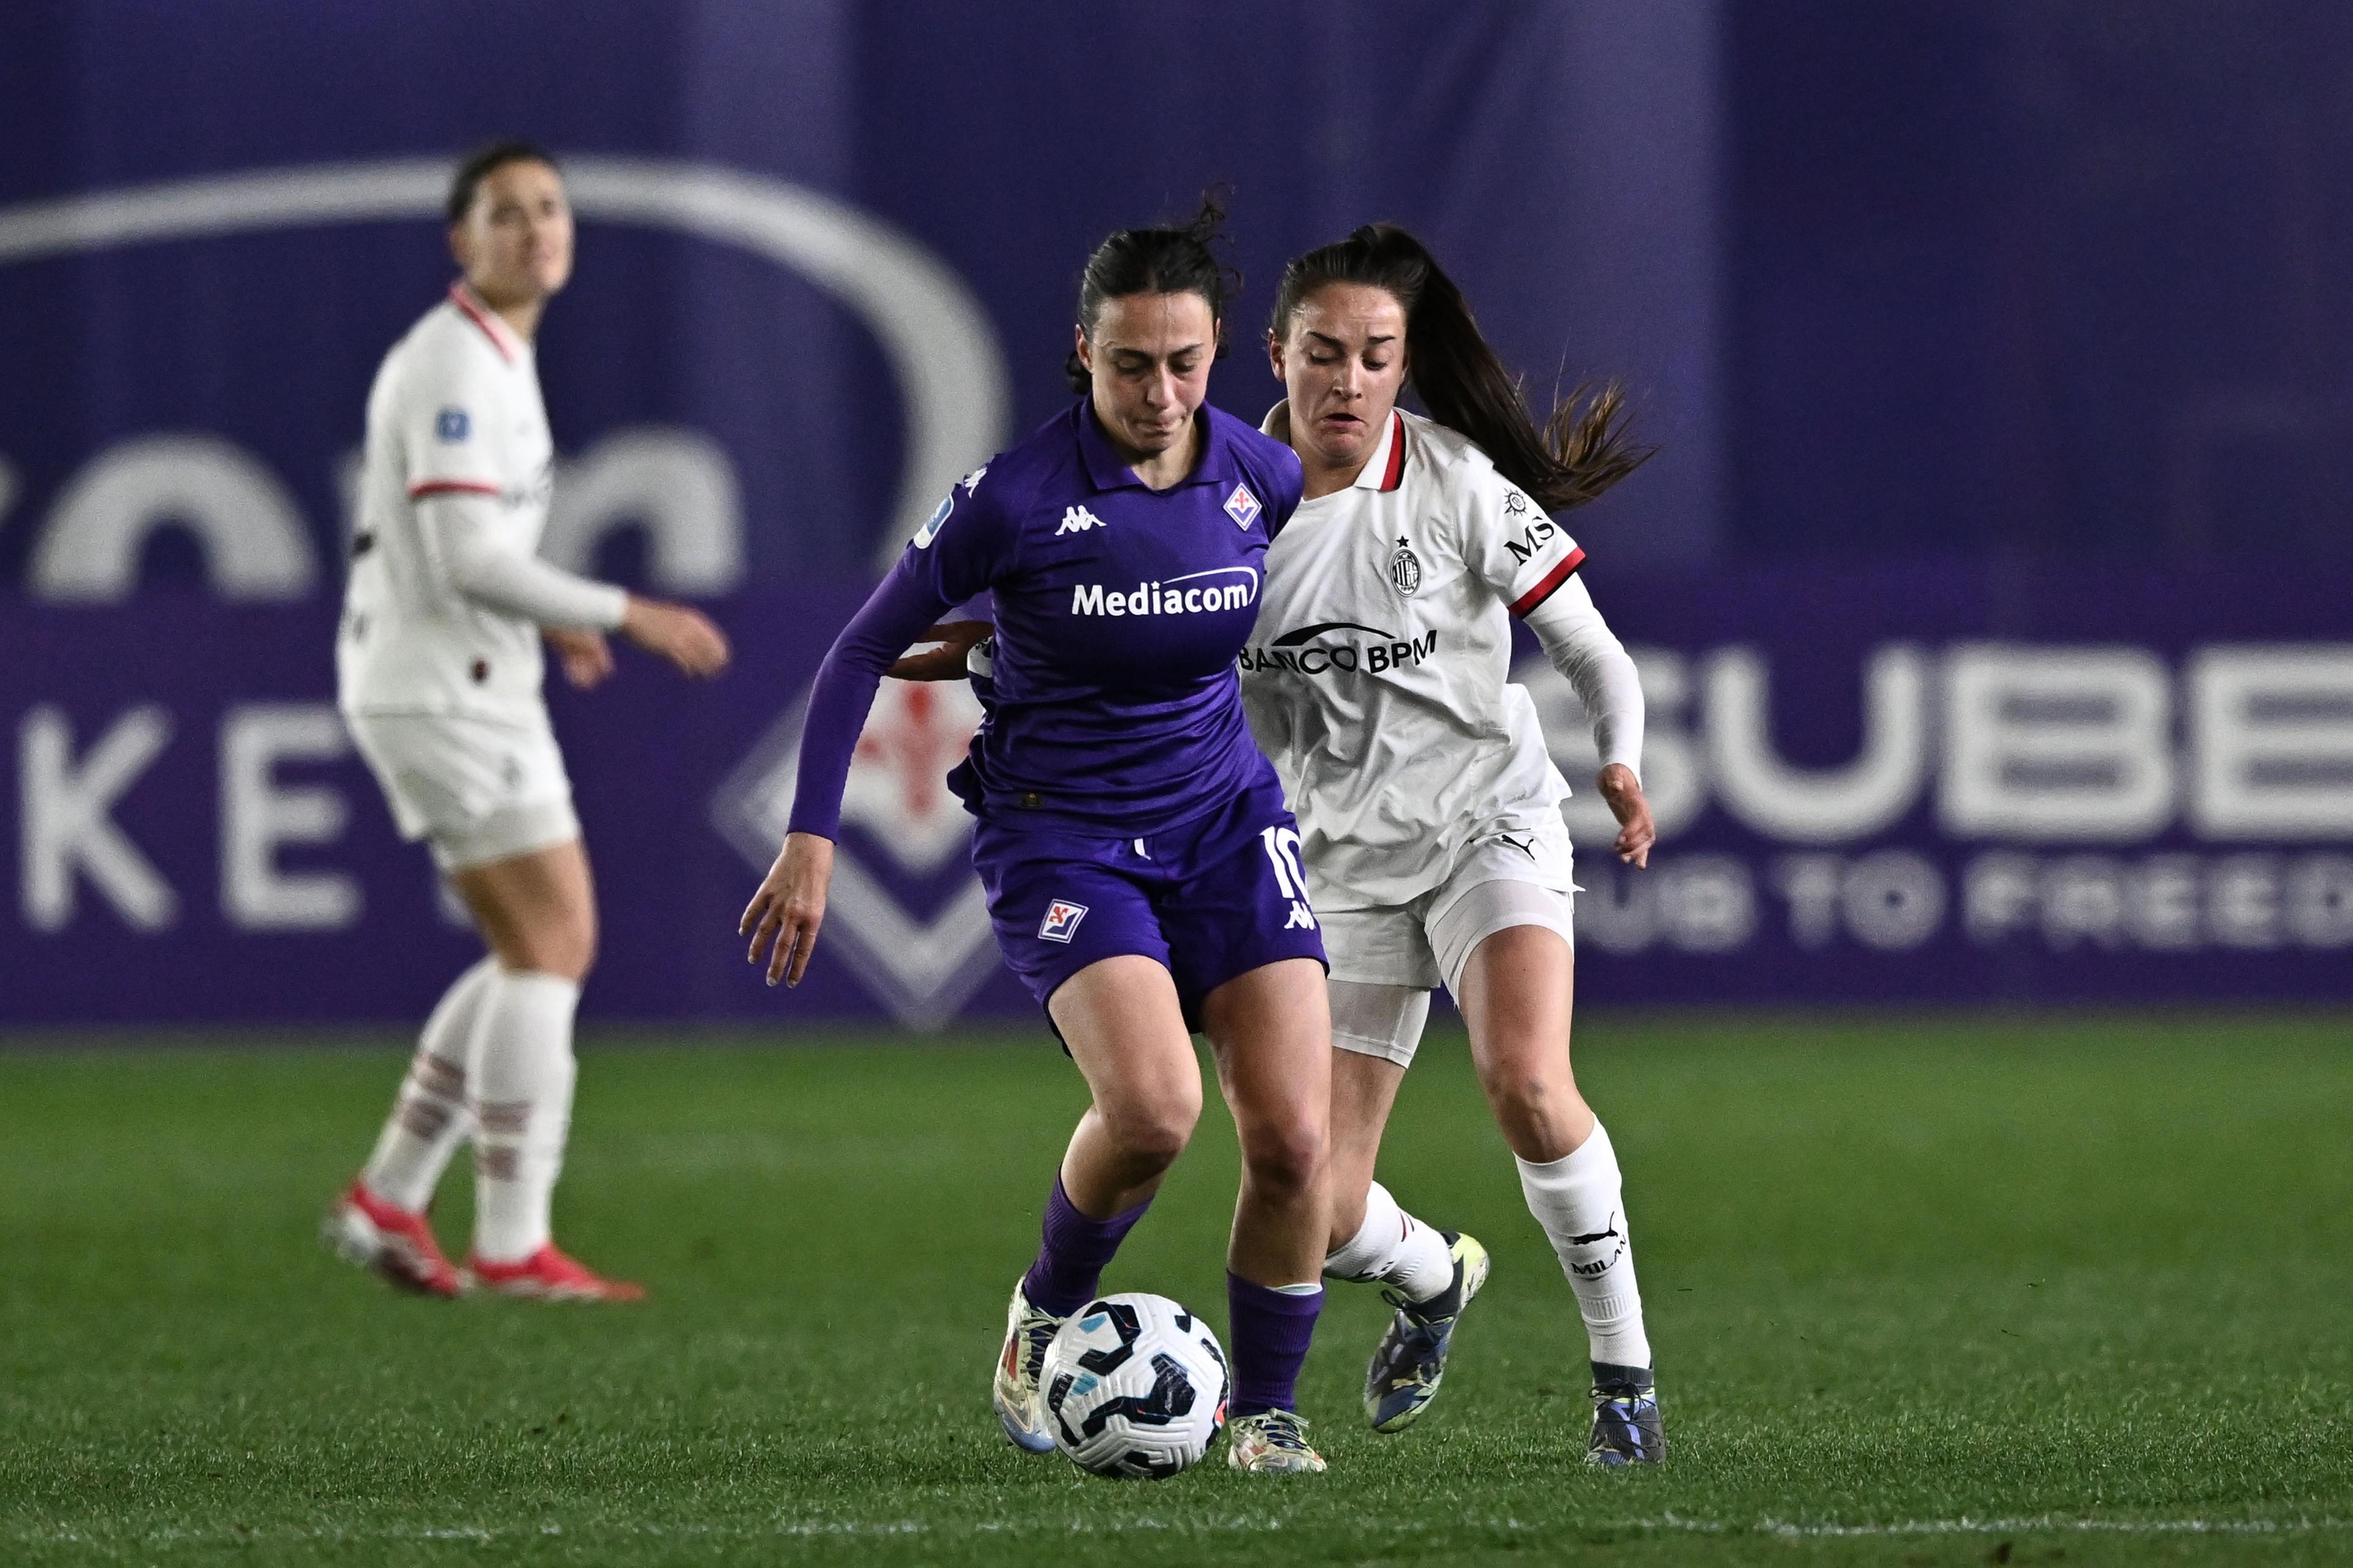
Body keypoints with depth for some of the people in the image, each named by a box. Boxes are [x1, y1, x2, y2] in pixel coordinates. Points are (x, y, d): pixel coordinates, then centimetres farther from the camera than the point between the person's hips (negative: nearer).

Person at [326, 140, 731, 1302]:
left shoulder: (496, 356, 16)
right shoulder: (454, 365, -15)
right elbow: (468, 559, -23)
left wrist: (548, 621, 17)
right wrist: (630, 617, -20)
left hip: (466, 687, 10)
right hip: (440, 688, -10)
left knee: (544, 950, 11)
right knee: (549, 948, -10)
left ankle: (389, 1200, 14)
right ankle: (512, 1249, -9)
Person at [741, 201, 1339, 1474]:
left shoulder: (1263, 478, -4)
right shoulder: (1016, 496, -16)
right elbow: (867, 648, -7)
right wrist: (811, 842, -11)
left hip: (1226, 824, 4)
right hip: (1059, 835, -4)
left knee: (1292, 1138, -9)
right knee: (1152, 1109, -26)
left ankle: (1264, 1413, 11)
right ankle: (1044, 1319, 3)